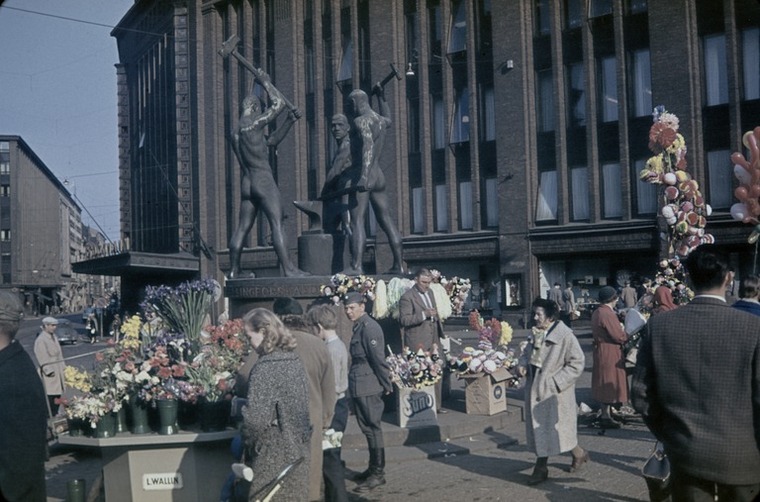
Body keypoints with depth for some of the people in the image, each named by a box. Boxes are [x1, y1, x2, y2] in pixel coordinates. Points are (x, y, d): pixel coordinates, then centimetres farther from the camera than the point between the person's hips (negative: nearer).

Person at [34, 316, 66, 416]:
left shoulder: (53, 336, 13)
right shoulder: (40, 340, -13)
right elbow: (42, 358, -16)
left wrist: (63, 366, 16)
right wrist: (49, 371, -17)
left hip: (58, 370, 8)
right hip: (50, 371, -8)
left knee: (58, 393, 11)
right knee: (52, 394, -8)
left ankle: (55, 413, 20)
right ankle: (52, 415, -3)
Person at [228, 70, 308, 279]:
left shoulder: (237, 132, 18)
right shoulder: (253, 125, -9)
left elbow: (272, 140, 24)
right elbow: (279, 103, -6)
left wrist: (289, 121, 21)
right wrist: (266, 83, 6)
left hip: (247, 183, 9)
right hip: (264, 181, -9)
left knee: (242, 228, 10)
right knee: (277, 224, -11)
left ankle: (234, 271, 14)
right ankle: (288, 268, -15)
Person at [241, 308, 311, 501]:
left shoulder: (264, 368, -19)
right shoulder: (294, 361, 6)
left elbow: (255, 418, -24)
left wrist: (249, 441, -7)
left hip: (273, 455, -8)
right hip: (297, 450, 8)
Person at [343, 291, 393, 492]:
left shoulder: (369, 327, -16)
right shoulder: (358, 327, 13)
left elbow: (378, 359, -17)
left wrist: (387, 385, -13)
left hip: (368, 388, -9)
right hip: (359, 387, 9)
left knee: (372, 429, -3)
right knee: (368, 428, 16)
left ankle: (378, 474, 5)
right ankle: (373, 469, 26)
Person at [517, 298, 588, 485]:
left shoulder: (565, 336, -16)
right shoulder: (536, 334, 7)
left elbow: (577, 363, -16)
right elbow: (526, 352, 22)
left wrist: (556, 381, -19)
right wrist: (523, 364, 0)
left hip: (554, 393, -7)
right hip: (536, 391, 7)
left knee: (557, 429, 1)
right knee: (539, 429, 11)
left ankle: (579, 454, 27)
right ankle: (541, 468, 20)